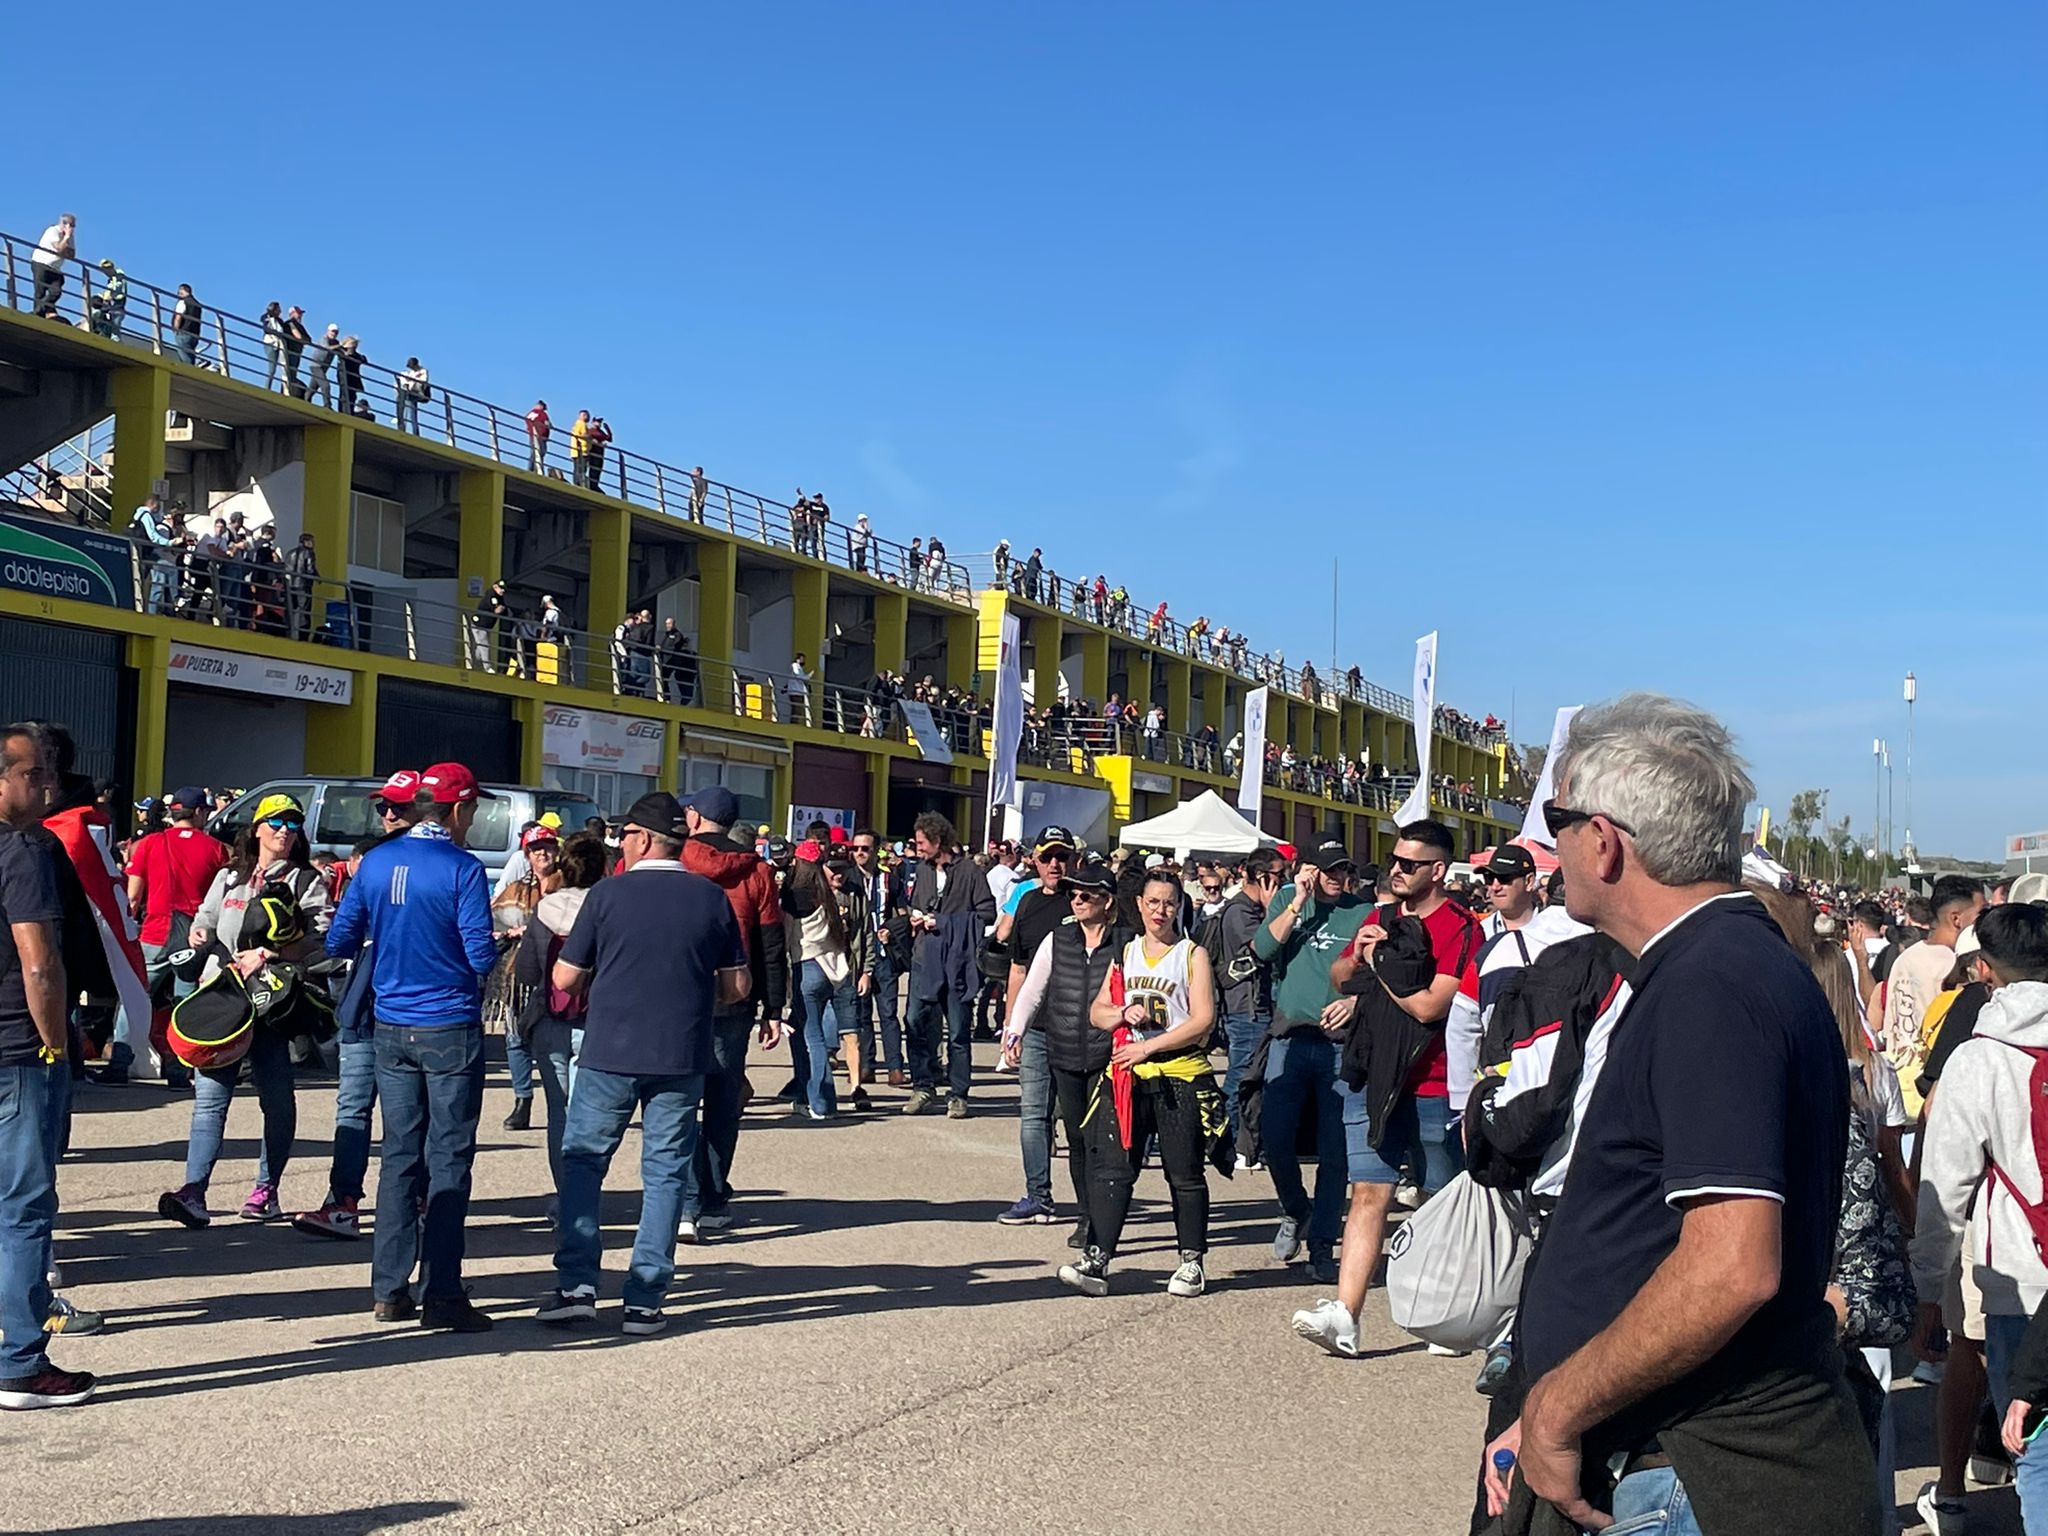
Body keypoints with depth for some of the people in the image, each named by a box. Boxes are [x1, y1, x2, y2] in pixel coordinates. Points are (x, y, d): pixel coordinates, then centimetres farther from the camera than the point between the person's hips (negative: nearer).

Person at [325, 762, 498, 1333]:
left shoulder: (377, 862, 4)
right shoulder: (462, 869, -12)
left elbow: (338, 943, 7)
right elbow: (482, 957, -16)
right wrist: (498, 946, 6)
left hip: (392, 1029, 5)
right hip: (451, 1029, -5)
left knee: (400, 1155, 12)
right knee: (448, 1160, 0)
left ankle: (389, 1290, 15)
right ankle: (441, 1296, 2)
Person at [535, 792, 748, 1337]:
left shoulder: (609, 893, -6)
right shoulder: (711, 898, 1)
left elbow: (565, 978, -2)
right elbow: (738, 985, 5)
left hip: (609, 1052, -2)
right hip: (681, 1058, 2)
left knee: (582, 1161, 12)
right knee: (665, 1174, 8)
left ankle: (577, 1285, 6)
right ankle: (645, 1301, 7)